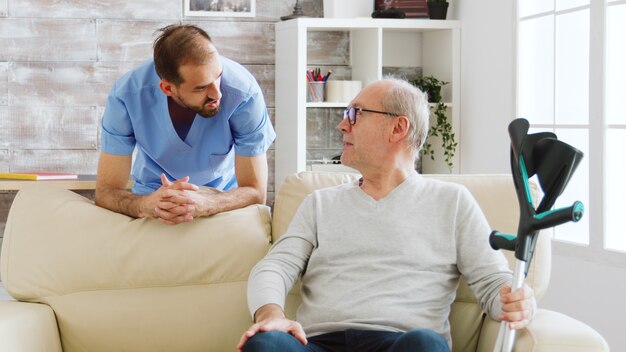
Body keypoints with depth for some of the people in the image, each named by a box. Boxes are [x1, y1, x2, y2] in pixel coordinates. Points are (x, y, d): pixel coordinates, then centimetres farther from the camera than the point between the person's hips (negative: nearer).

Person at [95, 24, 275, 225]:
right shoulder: (126, 96, -25)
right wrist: (147, 205, -42)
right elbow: (106, 192, -21)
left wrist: (201, 204, -42)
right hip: (152, 192, 0)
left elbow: (255, 192, -23)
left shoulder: (244, 92, -27)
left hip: (222, 200, 0)